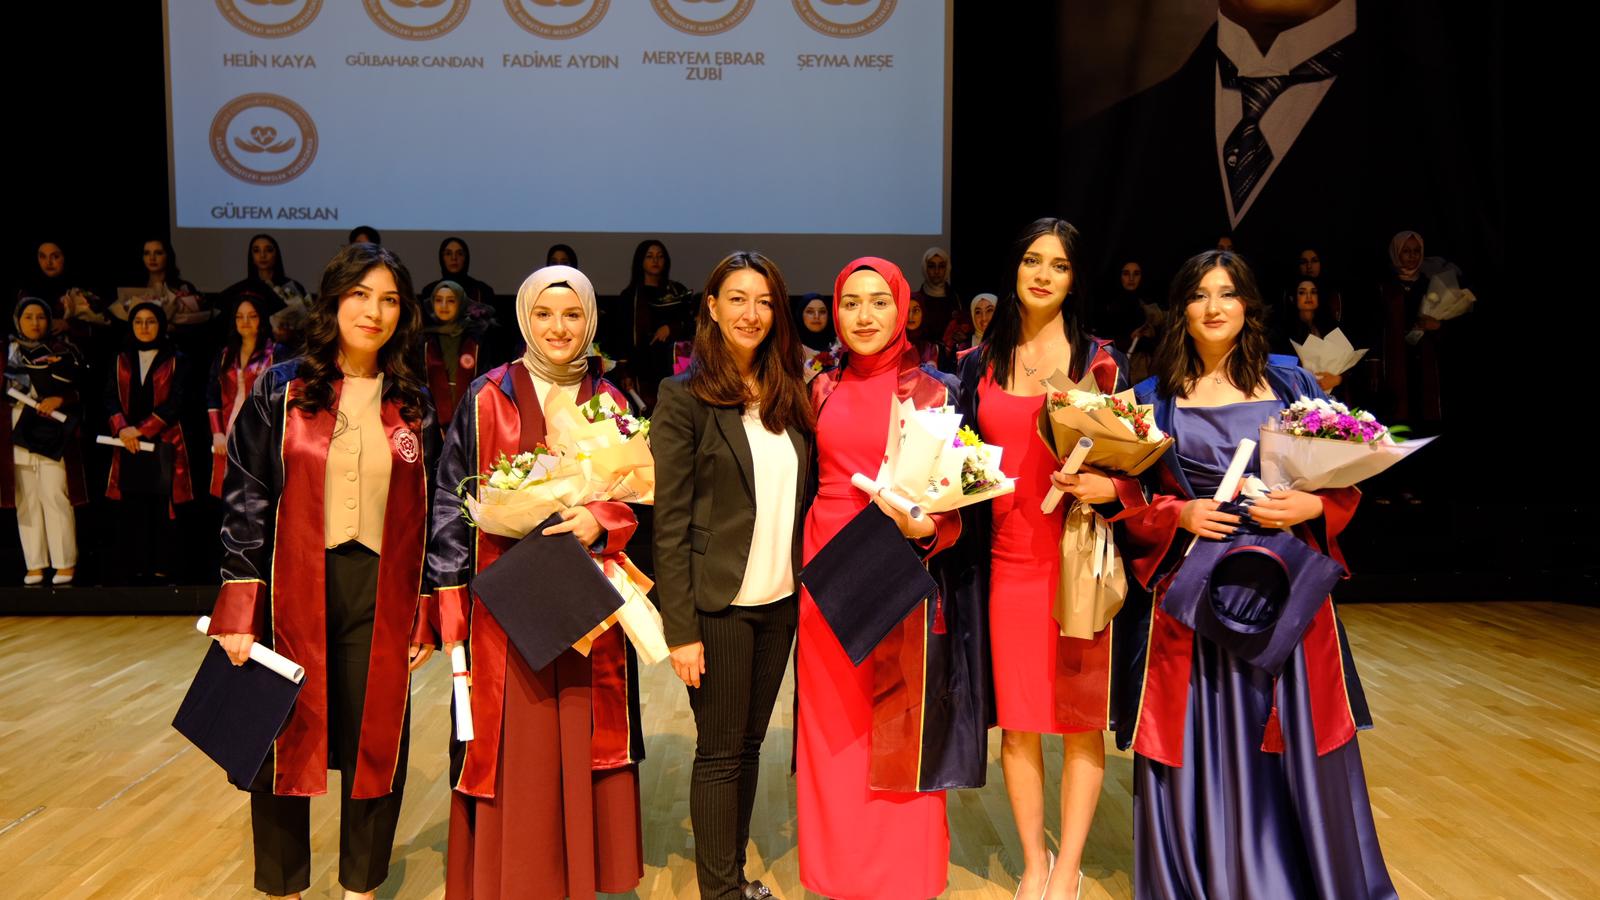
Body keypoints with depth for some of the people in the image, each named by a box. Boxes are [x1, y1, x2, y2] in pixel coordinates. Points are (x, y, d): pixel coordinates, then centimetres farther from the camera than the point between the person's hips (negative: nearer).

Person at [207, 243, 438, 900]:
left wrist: (426, 617, 3)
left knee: (378, 743, 7)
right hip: (293, 591, -1)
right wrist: (240, 612, -8)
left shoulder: (412, 405, 5)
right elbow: (245, 499, -2)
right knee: (283, 742, 8)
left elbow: (428, 516, 7)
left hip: (380, 595, 1)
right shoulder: (281, 391, 0)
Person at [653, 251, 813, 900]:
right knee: (720, 754, 6)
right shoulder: (684, 396, -8)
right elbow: (670, 522, -11)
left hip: (780, 600, 5)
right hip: (718, 604, -5)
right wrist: (682, 630, -13)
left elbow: (799, 499, 11)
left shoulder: (789, 395, 8)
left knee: (750, 745, 16)